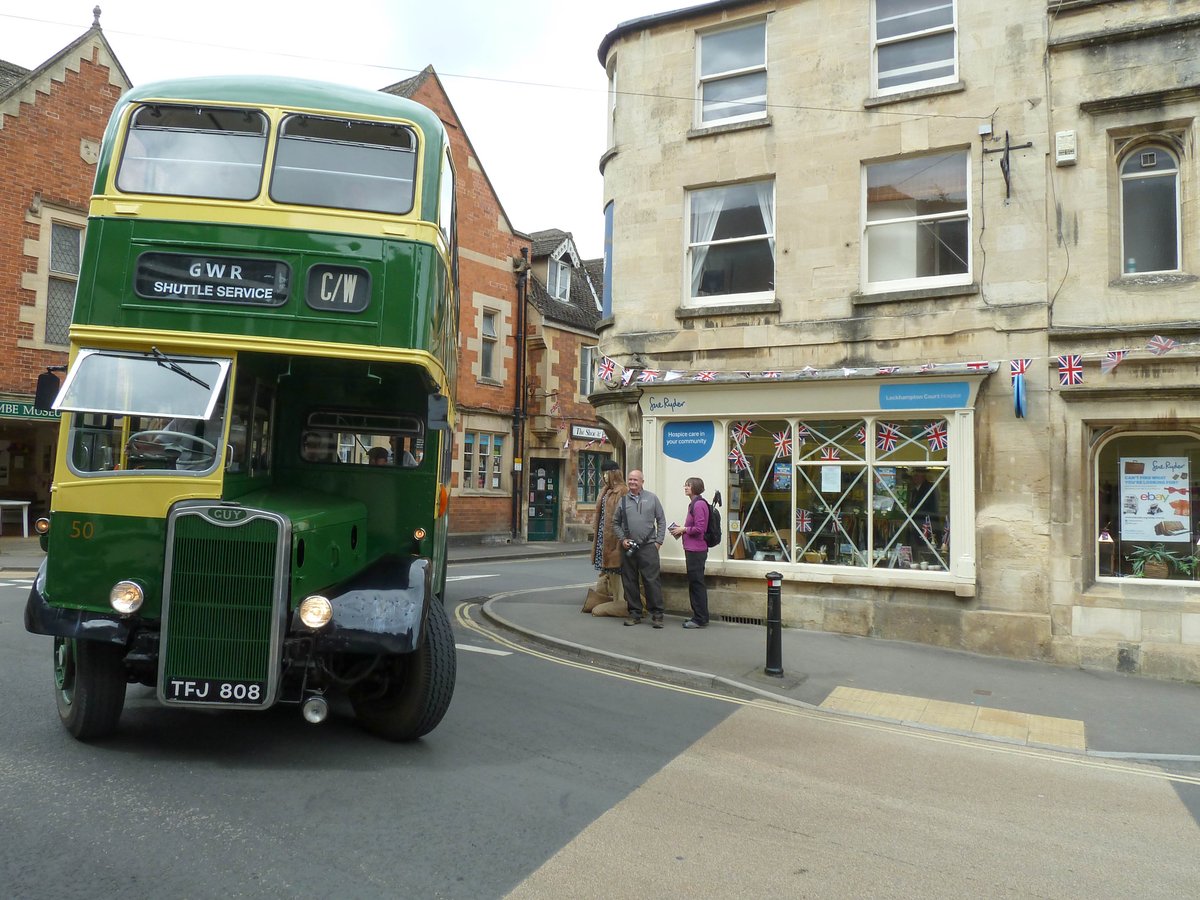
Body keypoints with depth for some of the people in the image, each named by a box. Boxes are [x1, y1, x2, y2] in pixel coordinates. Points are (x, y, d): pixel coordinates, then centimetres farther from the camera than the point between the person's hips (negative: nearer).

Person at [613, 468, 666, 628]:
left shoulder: (652, 498, 6)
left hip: (648, 546, -2)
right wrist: (622, 539, 0)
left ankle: (657, 614, 2)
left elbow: (661, 521, 7)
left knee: (652, 581, -5)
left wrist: (658, 541, 0)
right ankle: (634, 613, 18)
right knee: (630, 582, 7)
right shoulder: (622, 500, 8)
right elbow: (616, 523, 14)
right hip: (628, 548, 2)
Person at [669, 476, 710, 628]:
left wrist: (683, 529, -8)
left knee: (697, 583, -4)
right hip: (692, 549, 10)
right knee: (694, 583, 14)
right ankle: (698, 617, 22)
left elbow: (699, 529, -20)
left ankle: (700, 619, 3)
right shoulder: (693, 504, 16)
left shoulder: (699, 504, -16)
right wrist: (681, 529, 8)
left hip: (696, 550, -10)